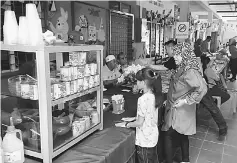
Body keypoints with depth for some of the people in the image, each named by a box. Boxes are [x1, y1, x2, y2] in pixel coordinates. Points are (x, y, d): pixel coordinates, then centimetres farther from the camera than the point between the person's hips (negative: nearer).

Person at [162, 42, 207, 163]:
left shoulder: (190, 71, -23)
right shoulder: (182, 68, 5)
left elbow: (202, 88, -32)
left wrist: (185, 100, -27)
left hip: (180, 111, -9)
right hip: (177, 109, 9)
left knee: (168, 135, 0)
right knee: (182, 135, 20)